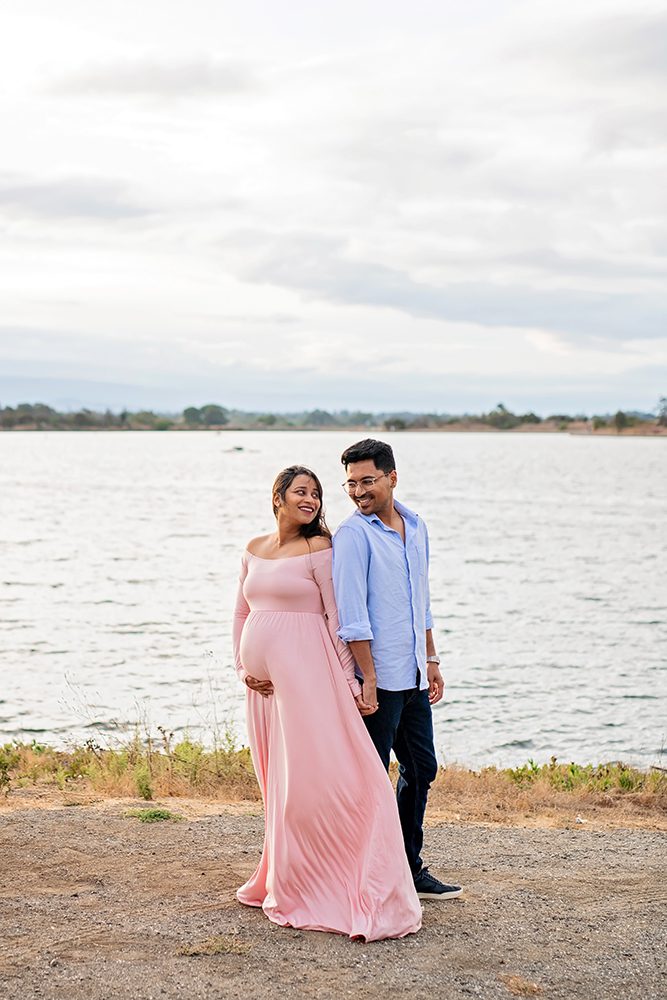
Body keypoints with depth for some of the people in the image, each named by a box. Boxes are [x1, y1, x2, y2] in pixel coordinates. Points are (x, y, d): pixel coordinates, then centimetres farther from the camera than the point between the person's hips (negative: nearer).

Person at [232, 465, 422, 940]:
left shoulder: (318, 548, -4)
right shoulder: (255, 550, 13)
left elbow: (337, 616, -5)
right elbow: (242, 613, 18)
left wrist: (347, 681, -7)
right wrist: (243, 667, 7)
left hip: (305, 673, -6)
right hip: (264, 681, 6)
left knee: (309, 776, -8)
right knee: (277, 782, 12)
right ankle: (282, 881, 22)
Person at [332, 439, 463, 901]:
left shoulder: (417, 528, 11)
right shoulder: (353, 534, -11)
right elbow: (352, 615, -15)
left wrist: (431, 660, 18)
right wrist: (368, 679, -18)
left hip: (413, 676, 8)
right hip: (379, 679, -8)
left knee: (422, 768, 14)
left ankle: (410, 867, 27)